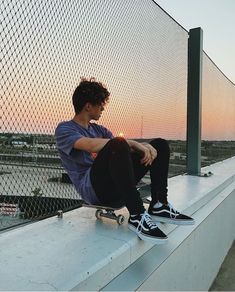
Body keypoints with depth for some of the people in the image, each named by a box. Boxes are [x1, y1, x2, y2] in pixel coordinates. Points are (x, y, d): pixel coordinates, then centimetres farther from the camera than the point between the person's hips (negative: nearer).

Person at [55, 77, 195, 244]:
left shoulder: (98, 129, 24)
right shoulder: (64, 129, 2)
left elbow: (127, 146, 12)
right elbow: (92, 145, -20)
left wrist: (145, 146, -10)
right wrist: (132, 143, -17)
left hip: (117, 186, 8)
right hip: (93, 189, -7)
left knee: (160, 145, 5)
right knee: (118, 144, -35)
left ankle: (159, 206, -8)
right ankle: (137, 216, -30)